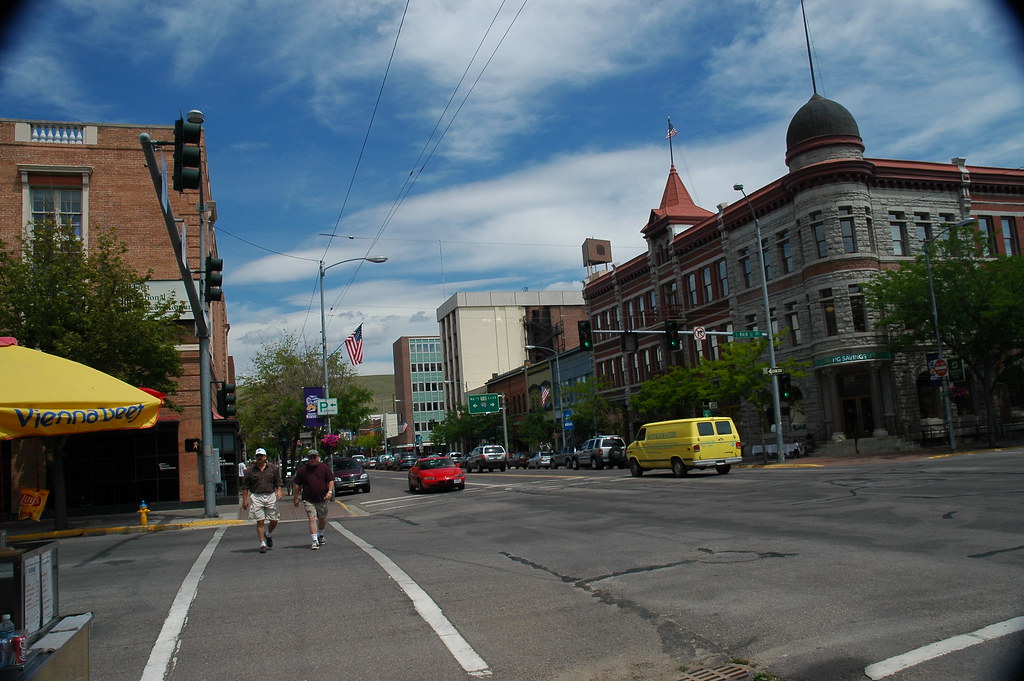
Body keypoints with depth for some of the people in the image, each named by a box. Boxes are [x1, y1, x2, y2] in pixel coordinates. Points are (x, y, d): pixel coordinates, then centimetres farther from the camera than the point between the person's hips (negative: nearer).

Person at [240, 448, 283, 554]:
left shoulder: (273, 468, 9)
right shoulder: (250, 470, 6)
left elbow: (278, 482, 9)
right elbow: (245, 486, 6)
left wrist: (279, 491, -9)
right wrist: (244, 500, 0)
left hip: (271, 496, 1)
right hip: (256, 497, -1)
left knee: (274, 520, 4)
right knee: (260, 521, -4)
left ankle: (268, 535, 34)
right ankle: (262, 544, 4)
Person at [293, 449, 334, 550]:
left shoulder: (324, 468, 4)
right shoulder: (302, 470, 3)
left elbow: (331, 481, 3)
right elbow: (297, 485, 8)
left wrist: (330, 491, -13)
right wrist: (295, 498, 6)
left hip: (322, 499, 2)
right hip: (308, 500, -2)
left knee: (323, 519, 14)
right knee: (312, 519, -13)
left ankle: (320, 535, 40)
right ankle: (315, 541, -13)